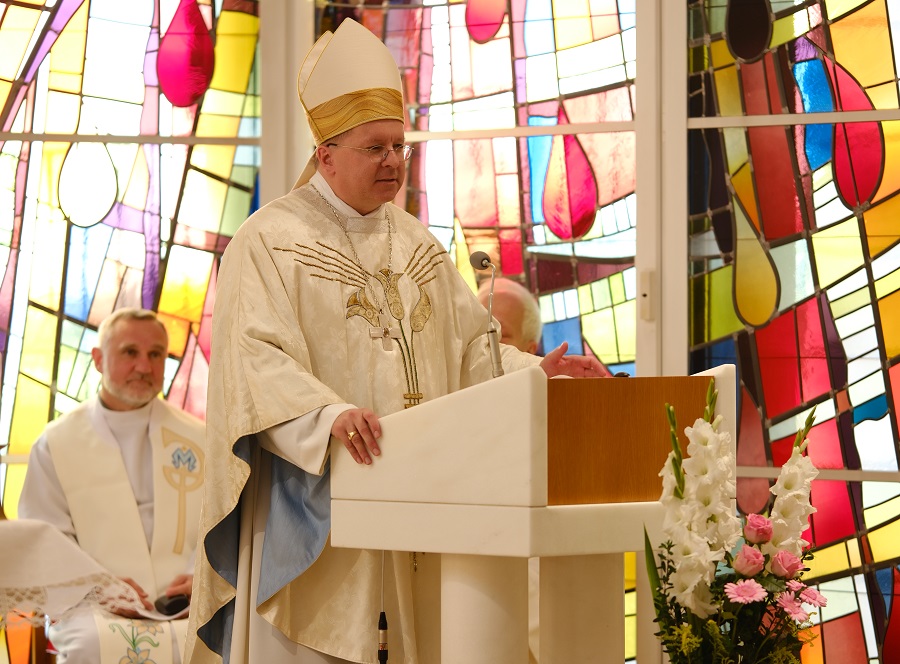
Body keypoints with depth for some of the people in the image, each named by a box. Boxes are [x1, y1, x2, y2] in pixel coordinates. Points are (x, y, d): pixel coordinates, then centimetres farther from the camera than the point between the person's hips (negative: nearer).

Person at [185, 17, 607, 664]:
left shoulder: (416, 242, 18)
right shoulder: (271, 240, -5)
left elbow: (467, 348, 18)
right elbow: (254, 363, -17)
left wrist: (533, 370, 0)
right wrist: (329, 415, -33)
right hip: (315, 502, -6)